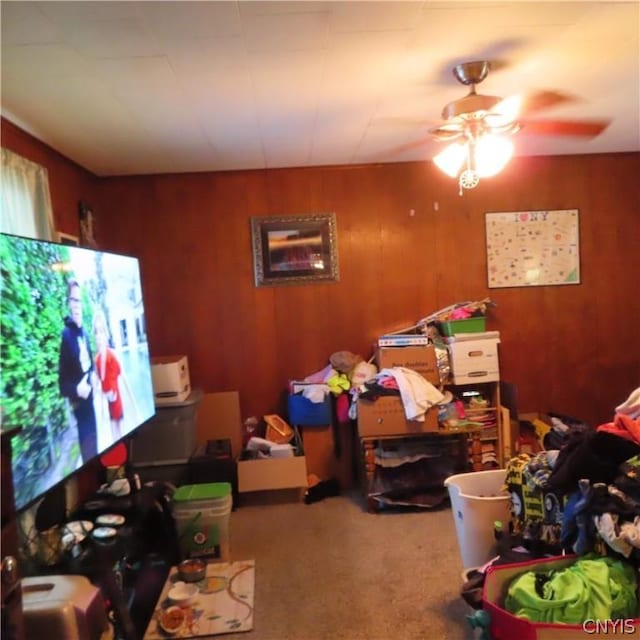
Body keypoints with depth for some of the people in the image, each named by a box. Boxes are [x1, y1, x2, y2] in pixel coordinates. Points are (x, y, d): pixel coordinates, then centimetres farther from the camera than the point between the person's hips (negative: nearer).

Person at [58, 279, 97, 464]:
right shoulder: (65, 335, -16)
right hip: (78, 406, -7)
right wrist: (76, 389, -27)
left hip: (90, 400, 7)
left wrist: (92, 379, 4)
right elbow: (61, 382, -15)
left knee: (95, 448, 18)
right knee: (87, 452, 1)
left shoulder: (84, 333, 8)